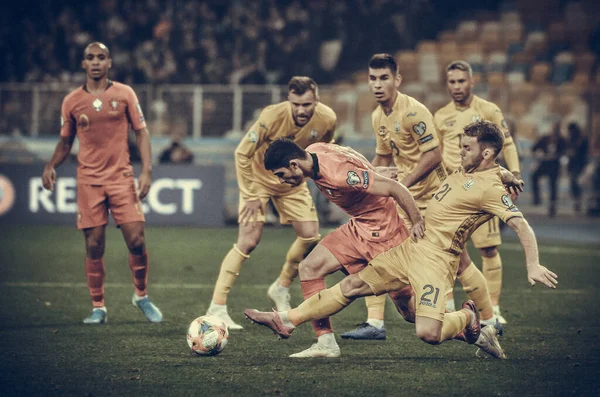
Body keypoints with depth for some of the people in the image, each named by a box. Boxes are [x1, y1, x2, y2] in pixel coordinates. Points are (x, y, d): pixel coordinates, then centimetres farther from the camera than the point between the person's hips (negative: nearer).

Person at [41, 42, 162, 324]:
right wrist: (51, 166, -3)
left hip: (121, 177, -1)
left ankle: (141, 296, 14)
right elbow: (65, 142, 15)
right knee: (94, 246, -1)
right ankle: (98, 308, 10)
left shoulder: (124, 94, 3)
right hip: (88, 181, 1)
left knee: (136, 240, -8)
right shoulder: (72, 101, 6)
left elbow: (141, 132, 5)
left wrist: (146, 170, -6)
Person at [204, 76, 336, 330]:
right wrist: (251, 195, -21)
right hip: (259, 177, -5)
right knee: (248, 240, -16)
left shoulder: (326, 119, -20)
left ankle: (281, 290, 22)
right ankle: (217, 308, -14)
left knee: (310, 237, -3)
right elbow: (242, 154, -22)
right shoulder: (272, 117, -33)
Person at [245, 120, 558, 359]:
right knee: (353, 285, 8)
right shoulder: (464, 171, 12)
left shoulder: (491, 188, -15)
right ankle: (286, 321, 14)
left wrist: (533, 266, -34)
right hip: (411, 248, 9)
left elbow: (521, 226, -23)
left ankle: (467, 320, 7)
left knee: (428, 333, -25)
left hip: (436, 259, -8)